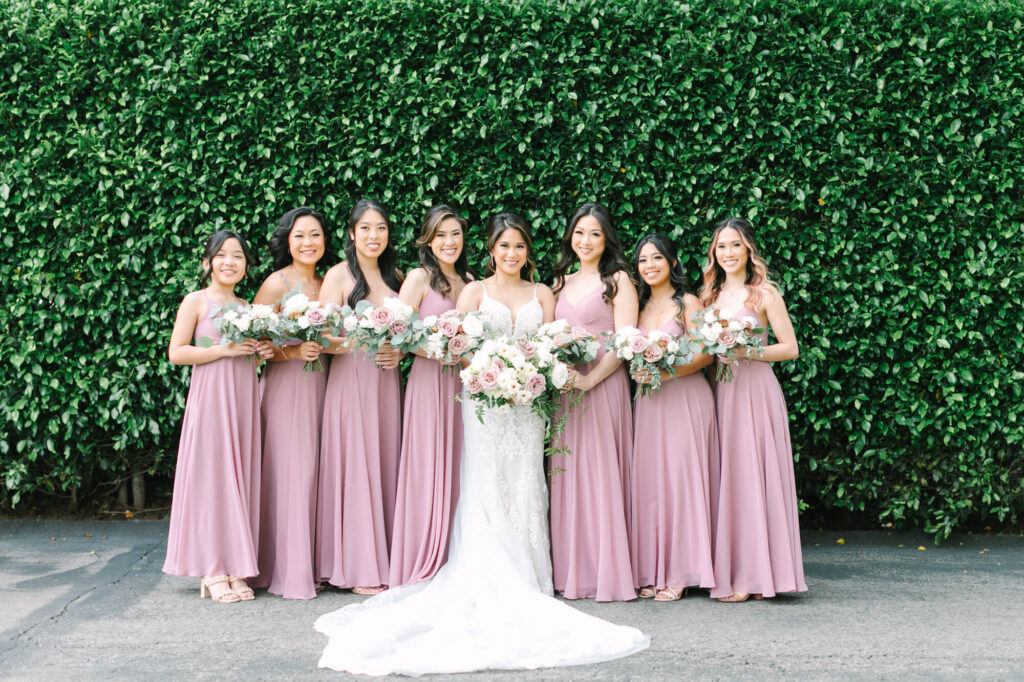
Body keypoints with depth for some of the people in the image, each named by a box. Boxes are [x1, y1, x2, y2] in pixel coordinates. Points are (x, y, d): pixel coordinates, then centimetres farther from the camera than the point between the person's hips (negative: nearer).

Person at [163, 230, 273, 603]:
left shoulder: (247, 306, 16)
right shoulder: (196, 301, 1)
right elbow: (176, 352, -6)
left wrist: (262, 351, 4)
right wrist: (223, 350, -13)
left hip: (244, 398, 5)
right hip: (210, 396, -5)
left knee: (241, 478, 3)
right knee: (211, 477, -5)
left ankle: (235, 567, 7)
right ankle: (213, 570, -1)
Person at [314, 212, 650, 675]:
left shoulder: (541, 294, 15)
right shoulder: (475, 291, 9)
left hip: (528, 402, 2)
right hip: (484, 400, -2)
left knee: (525, 487, -1)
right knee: (486, 488, -6)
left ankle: (528, 582, 2)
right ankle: (491, 585, -5)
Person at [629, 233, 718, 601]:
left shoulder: (688, 302, 0)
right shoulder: (640, 306, 16)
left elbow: (705, 354, -7)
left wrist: (666, 372, -18)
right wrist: (640, 373, -2)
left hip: (684, 398, -5)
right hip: (648, 402, 5)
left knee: (679, 478, -6)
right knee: (647, 479, 0)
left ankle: (678, 573, 0)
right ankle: (651, 571, 5)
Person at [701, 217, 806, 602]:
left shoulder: (764, 294, 0)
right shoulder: (711, 296, 16)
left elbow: (790, 348, -4)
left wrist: (748, 351, -14)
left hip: (755, 389, -5)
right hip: (720, 391, 5)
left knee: (752, 475, -7)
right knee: (726, 478, 2)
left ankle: (752, 575, -4)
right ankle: (729, 571, 6)